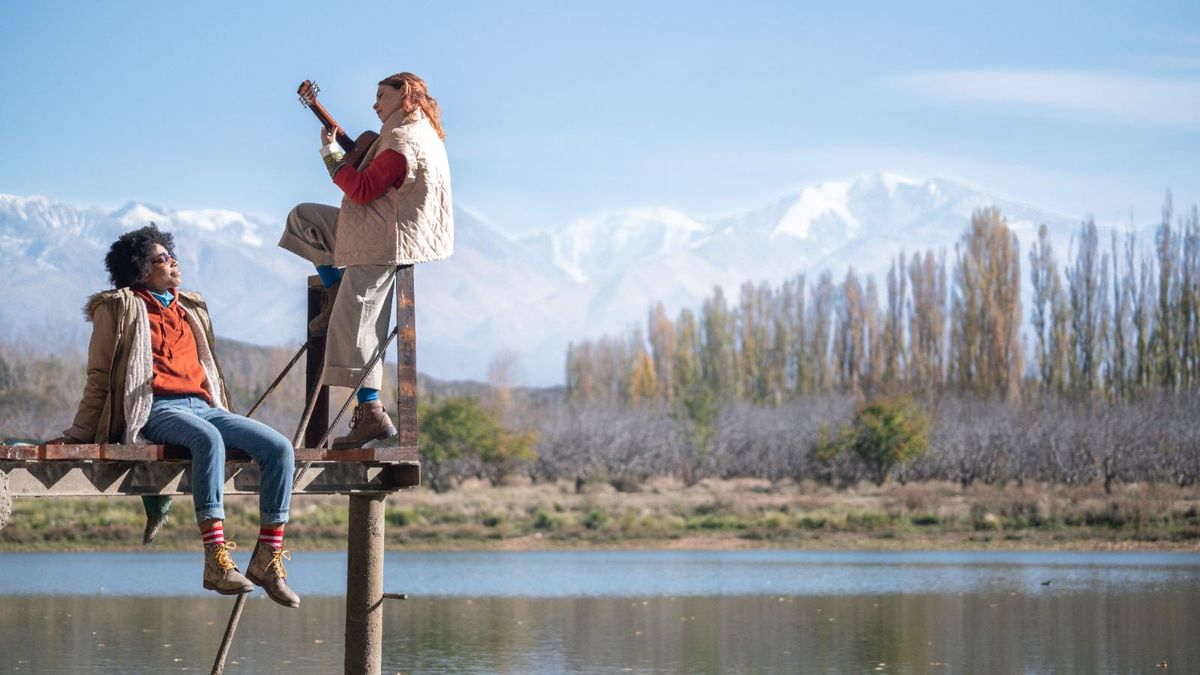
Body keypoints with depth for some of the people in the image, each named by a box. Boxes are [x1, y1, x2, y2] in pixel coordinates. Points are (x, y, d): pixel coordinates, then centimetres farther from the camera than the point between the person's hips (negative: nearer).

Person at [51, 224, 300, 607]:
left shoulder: (191, 309, 28)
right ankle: (216, 561, -48)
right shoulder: (119, 309, 12)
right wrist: (77, 435, 4)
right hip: (156, 409, -6)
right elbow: (100, 378, 11)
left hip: (204, 408, 6)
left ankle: (268, 558, -19)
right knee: (208, 440, -40)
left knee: (280, 448, -19)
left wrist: (231, 425, 25)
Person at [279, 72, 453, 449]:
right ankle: (336, 296, 10)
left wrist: (331, 153, -13)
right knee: (302, 219, 17)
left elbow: (363, 190, -22)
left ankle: (372, 415, -10)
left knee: (353, 326, -10)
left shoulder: (404, 140, -19)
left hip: (385, 244, -11)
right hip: (376, 233, 11)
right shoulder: (419, 134, 14)